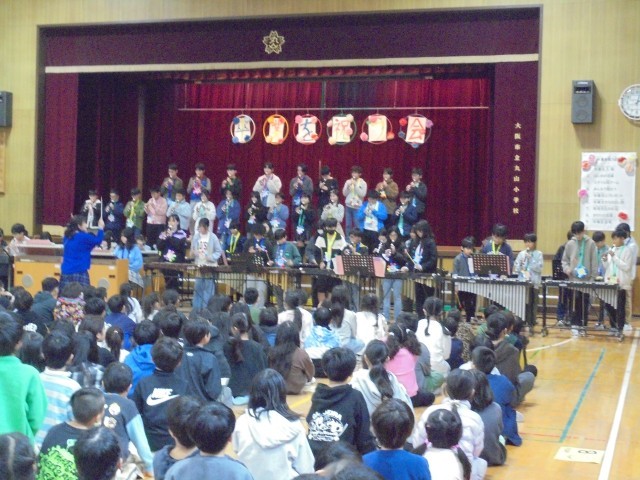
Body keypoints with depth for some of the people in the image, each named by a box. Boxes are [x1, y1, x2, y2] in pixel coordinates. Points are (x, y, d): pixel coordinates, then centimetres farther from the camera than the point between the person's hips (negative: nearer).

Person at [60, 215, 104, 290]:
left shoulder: (67, 237, 12)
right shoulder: (83, 237, -10)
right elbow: (98, 240, -7)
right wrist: (100, 228, 7)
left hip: (66, 272, 8)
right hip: (79, 272, -8)